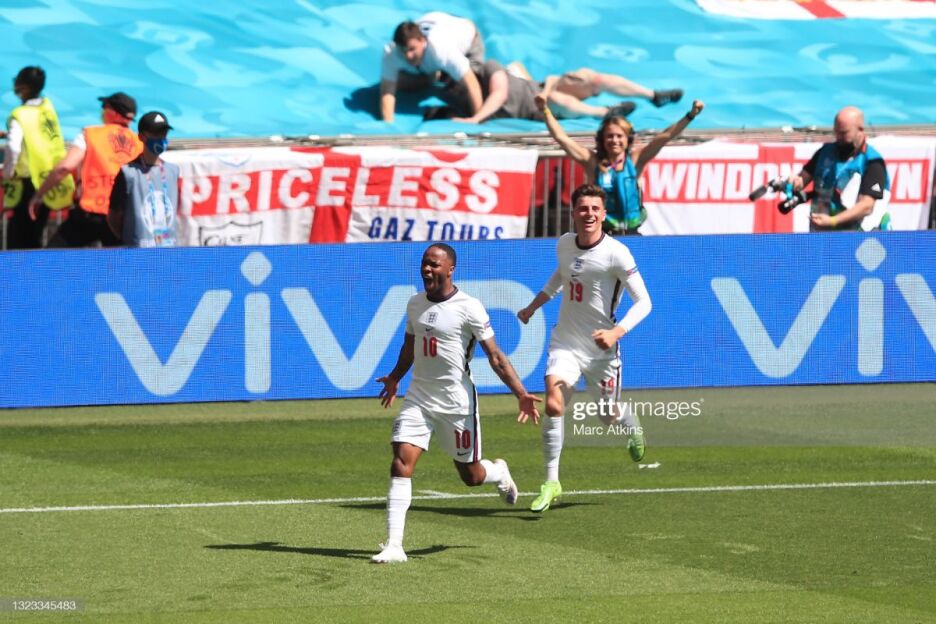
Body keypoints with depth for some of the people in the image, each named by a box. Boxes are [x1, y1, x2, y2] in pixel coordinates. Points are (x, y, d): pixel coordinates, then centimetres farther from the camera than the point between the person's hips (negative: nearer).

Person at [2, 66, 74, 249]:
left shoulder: (20, 115, -15)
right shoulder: (48, 107, 7)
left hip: (29, 183, -7)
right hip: (50, 183, 7)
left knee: (17, 240, -4)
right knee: (34, 237, 17)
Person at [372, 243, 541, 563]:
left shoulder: (468, 308, -12)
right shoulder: (415, 304, 6)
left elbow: (495, 356, -10)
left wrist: (521, 393, -18)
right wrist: (394, 378, 40)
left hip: (456, 401, -4)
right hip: (418, 397, 4)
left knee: (470, 475, 7)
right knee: (401, 463, -13)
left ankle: (499, 472, 46)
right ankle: (393, 546, -14)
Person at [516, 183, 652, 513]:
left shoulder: (616, 253, -17)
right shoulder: (564, 244, 0)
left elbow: (643, 302, -15)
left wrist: (617, 332, -30)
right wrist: (533, 306, 22)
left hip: (601, 349, -3)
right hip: (565, 343, 3)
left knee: (611, 414, 13)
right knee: (553, 404, -20)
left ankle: (633, 427, 52)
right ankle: (551, 482, -12)